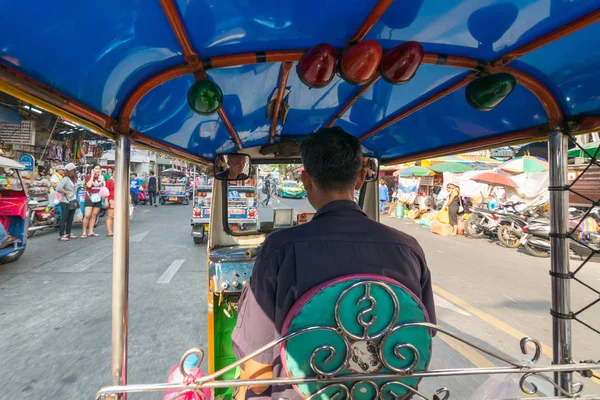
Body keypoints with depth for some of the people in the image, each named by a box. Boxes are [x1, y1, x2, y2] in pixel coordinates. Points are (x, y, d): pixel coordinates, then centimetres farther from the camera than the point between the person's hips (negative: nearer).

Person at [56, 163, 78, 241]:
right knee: (64, 218, -4)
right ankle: (61, 235, 1)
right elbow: (58, 188, -28)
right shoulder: (65, 179, -14)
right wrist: (65, 192, -12)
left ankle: (68, 234, 23)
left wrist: (76, 201, 13)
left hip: (72, 202, 8)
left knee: (70, 219, 14)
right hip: (66, 202, -8)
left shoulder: (73, 179, 13)